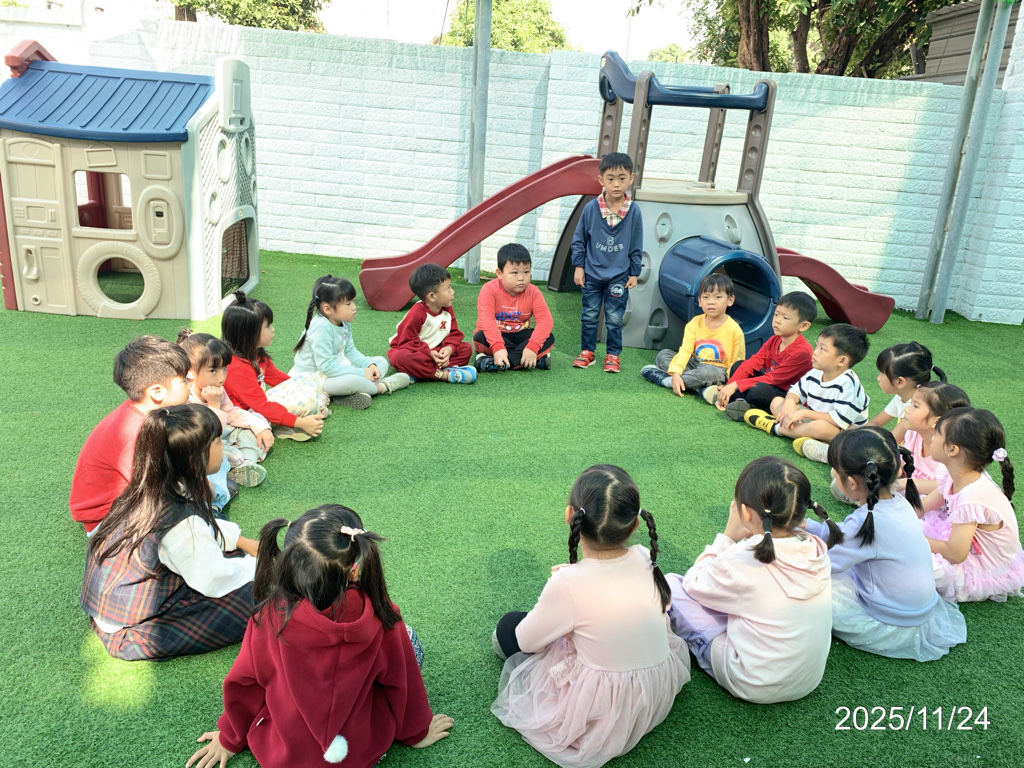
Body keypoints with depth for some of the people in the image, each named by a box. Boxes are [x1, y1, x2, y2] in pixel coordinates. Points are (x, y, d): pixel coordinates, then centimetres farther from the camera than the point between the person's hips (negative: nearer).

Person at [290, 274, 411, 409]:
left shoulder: (344, 323, 0)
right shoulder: (321, 328, -27)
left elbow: (350, 351, 11)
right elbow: (326, 366, -31)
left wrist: (369, 365, -8)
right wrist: (361, 373, -26)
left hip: (338, 367, 10)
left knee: (382, 362, 6)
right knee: (351, 380, -40)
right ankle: (381, 387, -6)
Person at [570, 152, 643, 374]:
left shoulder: (633, 212, -7)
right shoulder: (590, 208, -8)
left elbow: (636, 247, 1)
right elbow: (579, 240, 2)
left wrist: (634, 273, 2)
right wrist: (578, 266, 0)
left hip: (619, 277, -1)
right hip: (592, 274, 1)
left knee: (614, 318, 4)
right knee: (589, 316, 10)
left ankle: (613, 355, 17)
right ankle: (587, 352, 23)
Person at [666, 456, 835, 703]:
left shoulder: (740, 562, -26)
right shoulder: (816, 550, -10)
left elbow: (694, 583, -7)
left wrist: (727, 537, -4)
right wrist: (744, 540, 0)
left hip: (755, 687, -6)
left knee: (670, 583, -5)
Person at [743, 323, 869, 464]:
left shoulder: (847, 384, -26)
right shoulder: (815, 373, -4)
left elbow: (840, 420, -32)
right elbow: (797, 390, 8)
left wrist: (804, 413, -29)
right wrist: (790, 402, -17)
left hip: (846, 431, -8)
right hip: (814, 418, 8)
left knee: (820, 426, -41)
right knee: (777, 402, 4)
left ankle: (776, 427, -17)